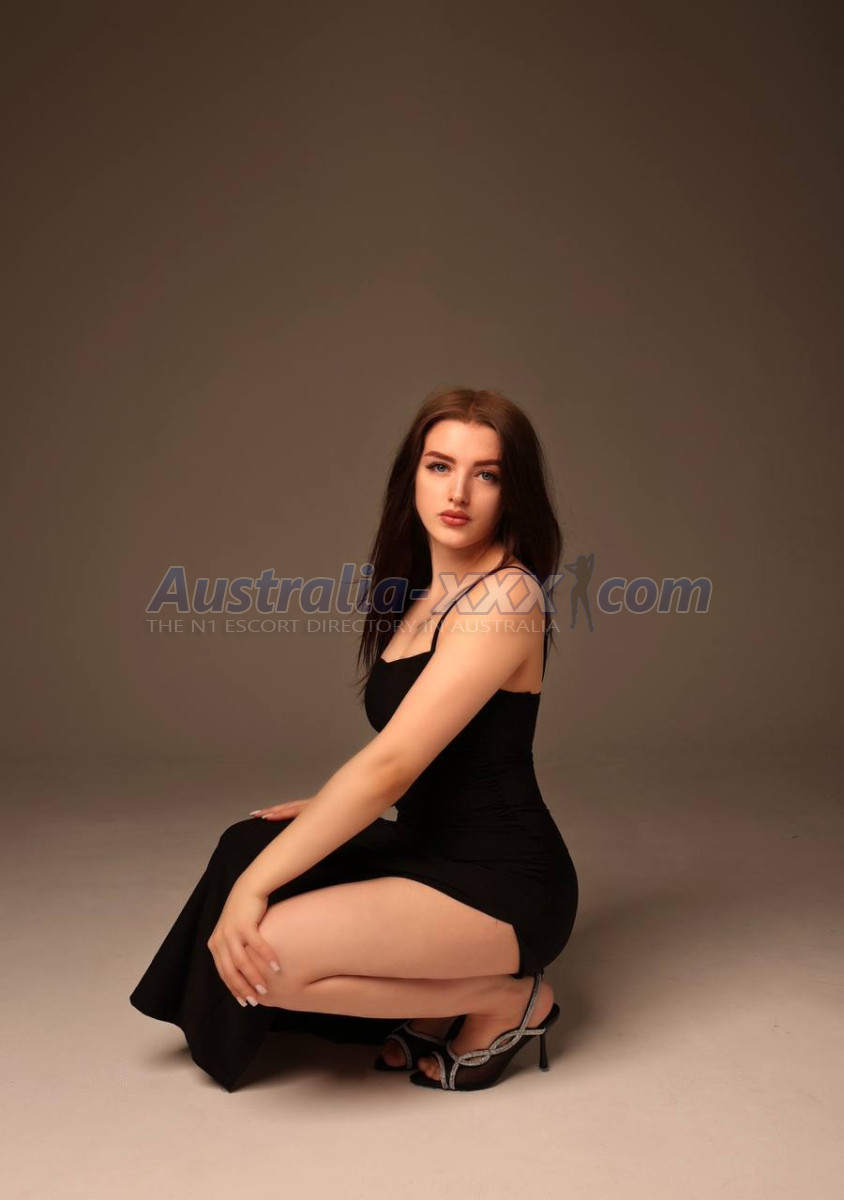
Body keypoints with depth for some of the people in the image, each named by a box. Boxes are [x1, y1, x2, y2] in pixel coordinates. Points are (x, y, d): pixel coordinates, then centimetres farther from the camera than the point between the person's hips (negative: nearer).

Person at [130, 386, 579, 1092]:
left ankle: (506, 999, 0)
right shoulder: (430, 591, 9)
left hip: (503, 886, -9)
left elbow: (390, 765, -25)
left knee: (268, 952, -20)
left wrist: (255, 883, -21)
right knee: (251, 844, 6)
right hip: (436, 850, 9)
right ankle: (441, 1000, 12)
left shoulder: (506, 595, -20)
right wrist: (327, 808, 7)